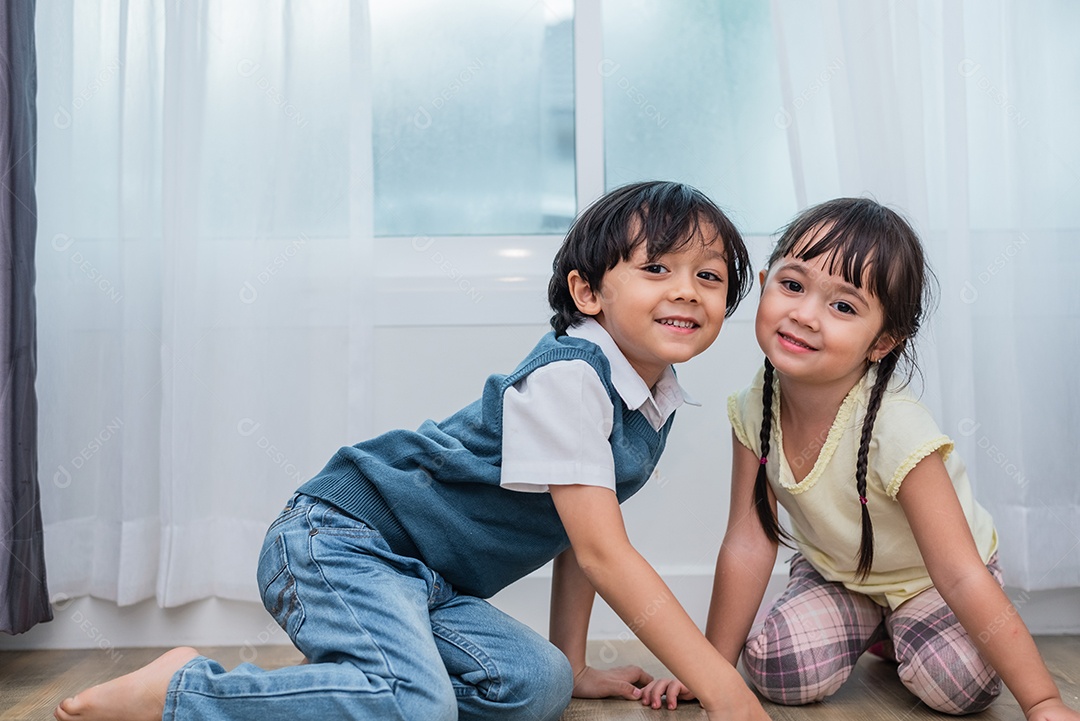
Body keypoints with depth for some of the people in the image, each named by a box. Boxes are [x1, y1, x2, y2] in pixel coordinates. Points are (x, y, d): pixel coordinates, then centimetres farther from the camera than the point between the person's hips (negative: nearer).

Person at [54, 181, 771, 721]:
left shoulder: (657, 403, 8)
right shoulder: (566, 377, -21)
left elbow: (578, 535, 16)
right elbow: (602, 552, -24)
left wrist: (573, 663, 18)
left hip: (423, 581, 9)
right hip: (340, 535, -9)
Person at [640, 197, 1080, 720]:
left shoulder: (896, 432, -36)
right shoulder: (755, 411, -22)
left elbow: (962, 578, -31)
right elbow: (748, 545, -15)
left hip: (927, 578, -3)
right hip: (833, 570, 3)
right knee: (778, 671, -18)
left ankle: (894, 633, 9)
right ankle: (864, 624, 13)